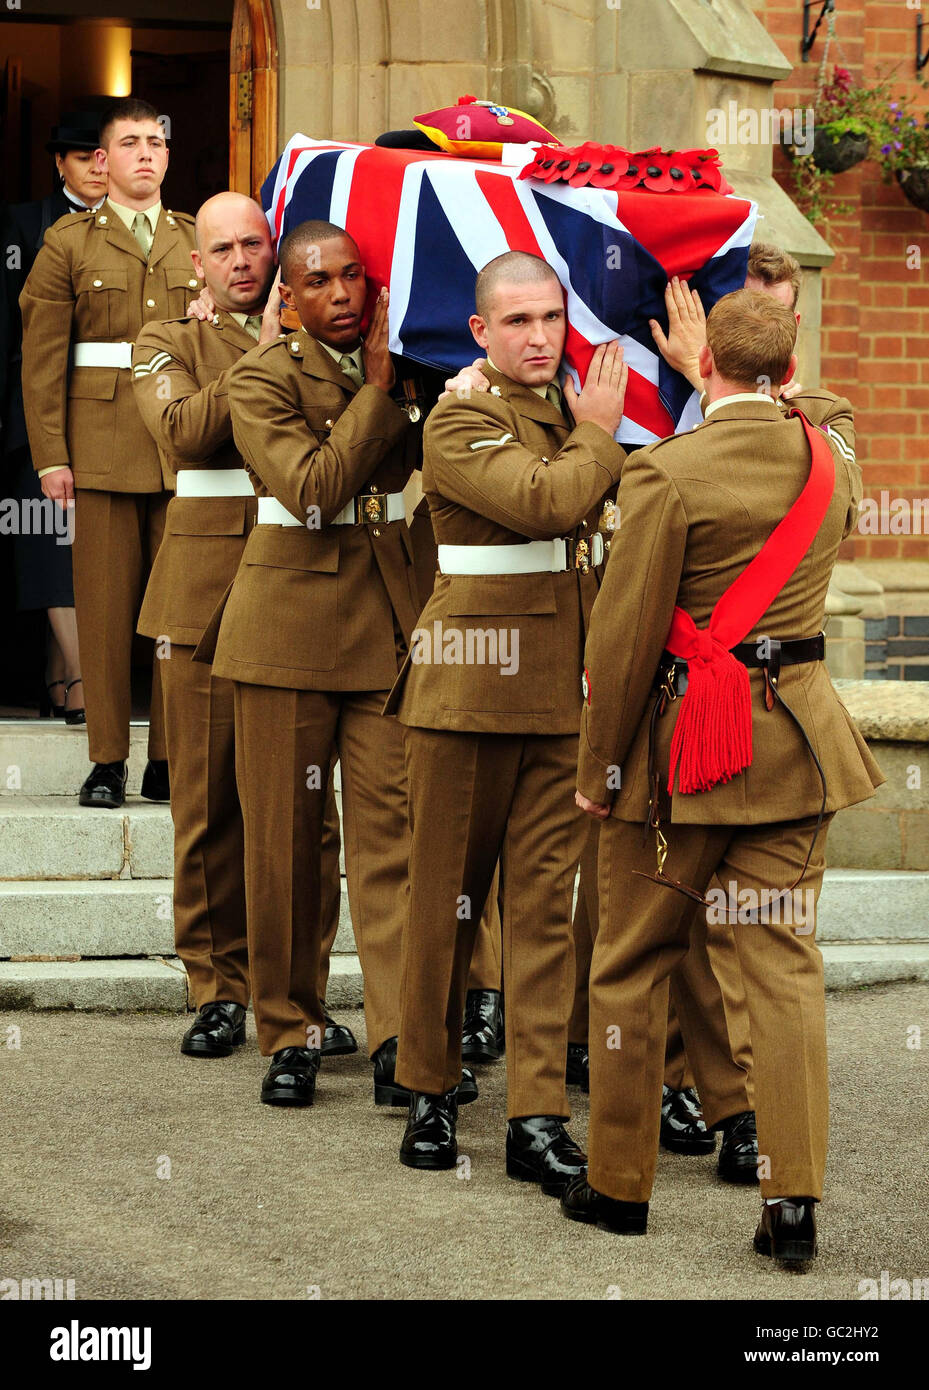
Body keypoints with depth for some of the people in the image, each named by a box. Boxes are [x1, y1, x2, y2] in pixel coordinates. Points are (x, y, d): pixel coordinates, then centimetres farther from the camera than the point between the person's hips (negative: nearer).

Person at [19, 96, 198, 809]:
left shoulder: (199, 241, 14)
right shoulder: (68, 243, 7)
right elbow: (42, 357, 3)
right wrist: (51, 454, -5)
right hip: (102, 448, -2)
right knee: (106, 604, -1)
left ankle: (169, 761, 7)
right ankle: (108, 761, 4)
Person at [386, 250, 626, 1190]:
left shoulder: (576, 409, 14)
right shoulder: (458, 423, -8)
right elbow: (546, 501, -22)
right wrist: (597, 432, -9)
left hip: (564, 692, 5)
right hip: (469, 689, -5)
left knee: (546, 899, 1)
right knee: (446, 894, 5)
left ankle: (537, 1116, 0)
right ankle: (429, 1090, 20)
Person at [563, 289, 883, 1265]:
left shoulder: (666, 472, -15)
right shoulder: (832, 461, 1)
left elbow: (624, 638, -13)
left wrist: (597, 767, -3)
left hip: (681, 746, -4)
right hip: (796, 740, 4)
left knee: (632, 968, 10)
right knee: (785, 965, 5)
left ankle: (618, 1185, 19)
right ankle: (792, 1195, -2)